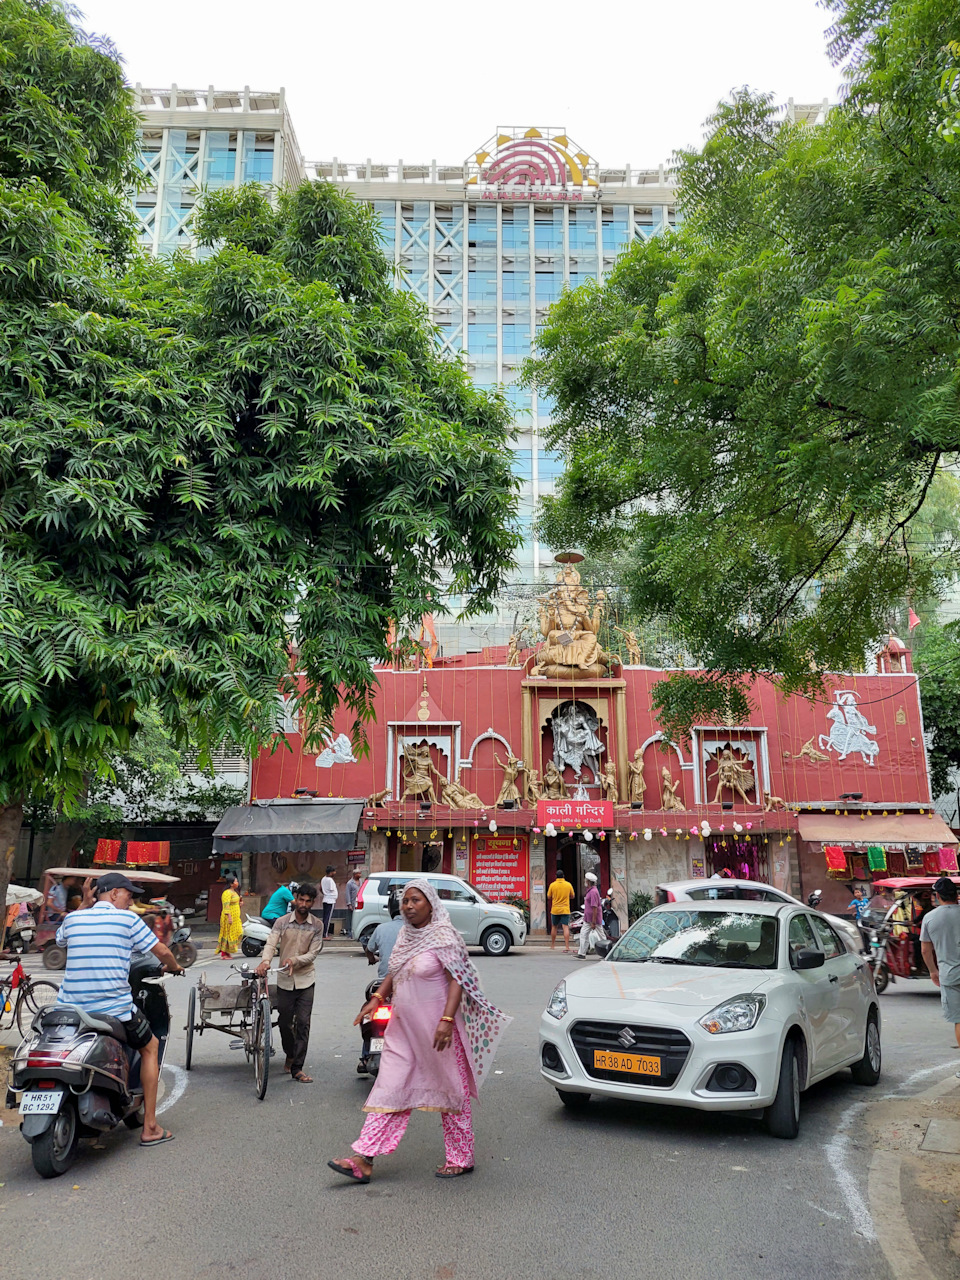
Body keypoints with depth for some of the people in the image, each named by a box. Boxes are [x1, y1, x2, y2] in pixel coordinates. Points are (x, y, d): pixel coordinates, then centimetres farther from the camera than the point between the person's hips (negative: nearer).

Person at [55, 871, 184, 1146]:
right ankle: (150, 1128, 15)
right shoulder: (128, 919, -3)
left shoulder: (73, 918, 8)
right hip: (115, 1009, -3)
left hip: (71, 1008, 4)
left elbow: (61, 940, 31)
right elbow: (162, 952, 1)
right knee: (150, 1047, 19)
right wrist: (174, 967, 23)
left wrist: (83, 905, 28)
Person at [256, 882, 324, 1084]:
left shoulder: (316, 926, -2)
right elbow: (271, 944, -14)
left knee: (303, 1023, -6)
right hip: (285, 979, 1)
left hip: (305, 979, -1)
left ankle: (297, 1068, 0)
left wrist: (294, 960, -22)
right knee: (284, 1022, 11)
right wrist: (265, 960, -34)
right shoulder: (282, 922, -2)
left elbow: (313, 953, -5)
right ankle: (290, 1055, 37)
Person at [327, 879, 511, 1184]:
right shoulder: (405, 935, 8)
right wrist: (376, 999, 8)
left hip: (435, 1028, -7)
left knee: (450, 1090, 7)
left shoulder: (443, 936, -13)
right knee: (389, 1088, 5)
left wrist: (446, 1020, -26)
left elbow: (457, 981, -17)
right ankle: (363, 1161, 6)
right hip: (403, 1027, 7)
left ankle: (461, 1158, 21)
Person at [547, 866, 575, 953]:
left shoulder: (552, 885, -5)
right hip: (565, 910, 0)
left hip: (555, 910, 1)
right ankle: (567, 947, -14)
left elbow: (549, 897, 3)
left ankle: (552, 945, 25)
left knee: (554, 927, 15)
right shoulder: (568, 885, -2)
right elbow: (572, 896, 9)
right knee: (566, 927, -5)